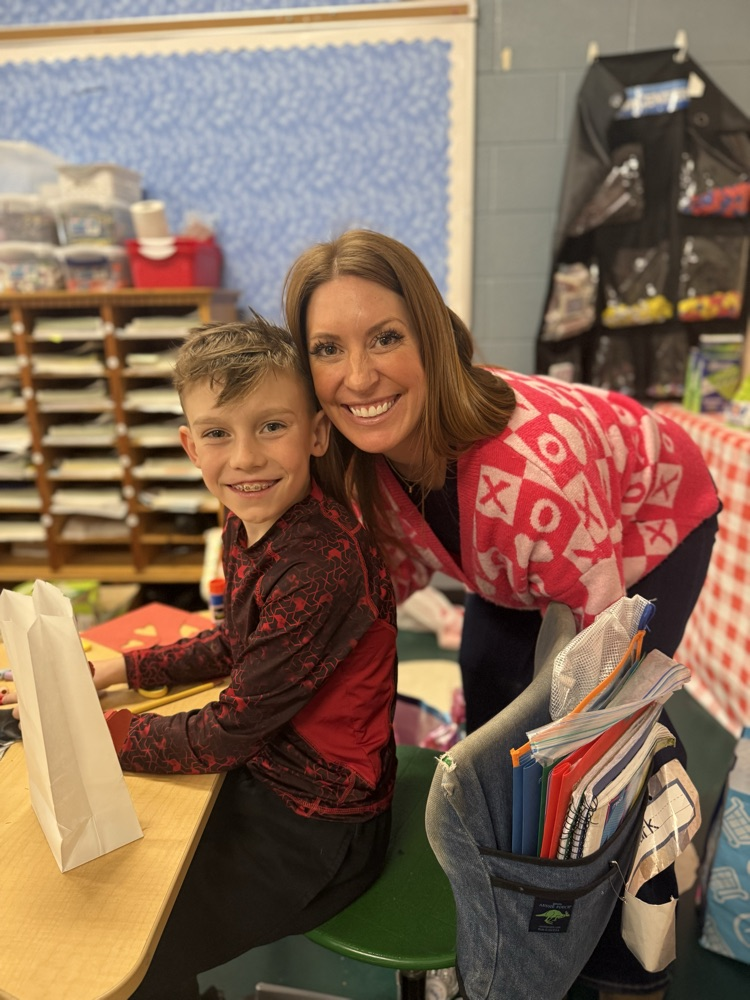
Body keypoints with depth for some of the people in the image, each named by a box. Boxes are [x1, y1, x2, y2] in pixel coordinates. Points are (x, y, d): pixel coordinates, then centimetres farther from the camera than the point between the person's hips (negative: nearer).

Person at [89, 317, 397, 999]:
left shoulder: (322, 566, -34)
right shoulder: (247, 524, -6)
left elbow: (228, 734, -23)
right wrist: (118, 670, 5)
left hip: (318, 832, -8)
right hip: (263, 775, 8)